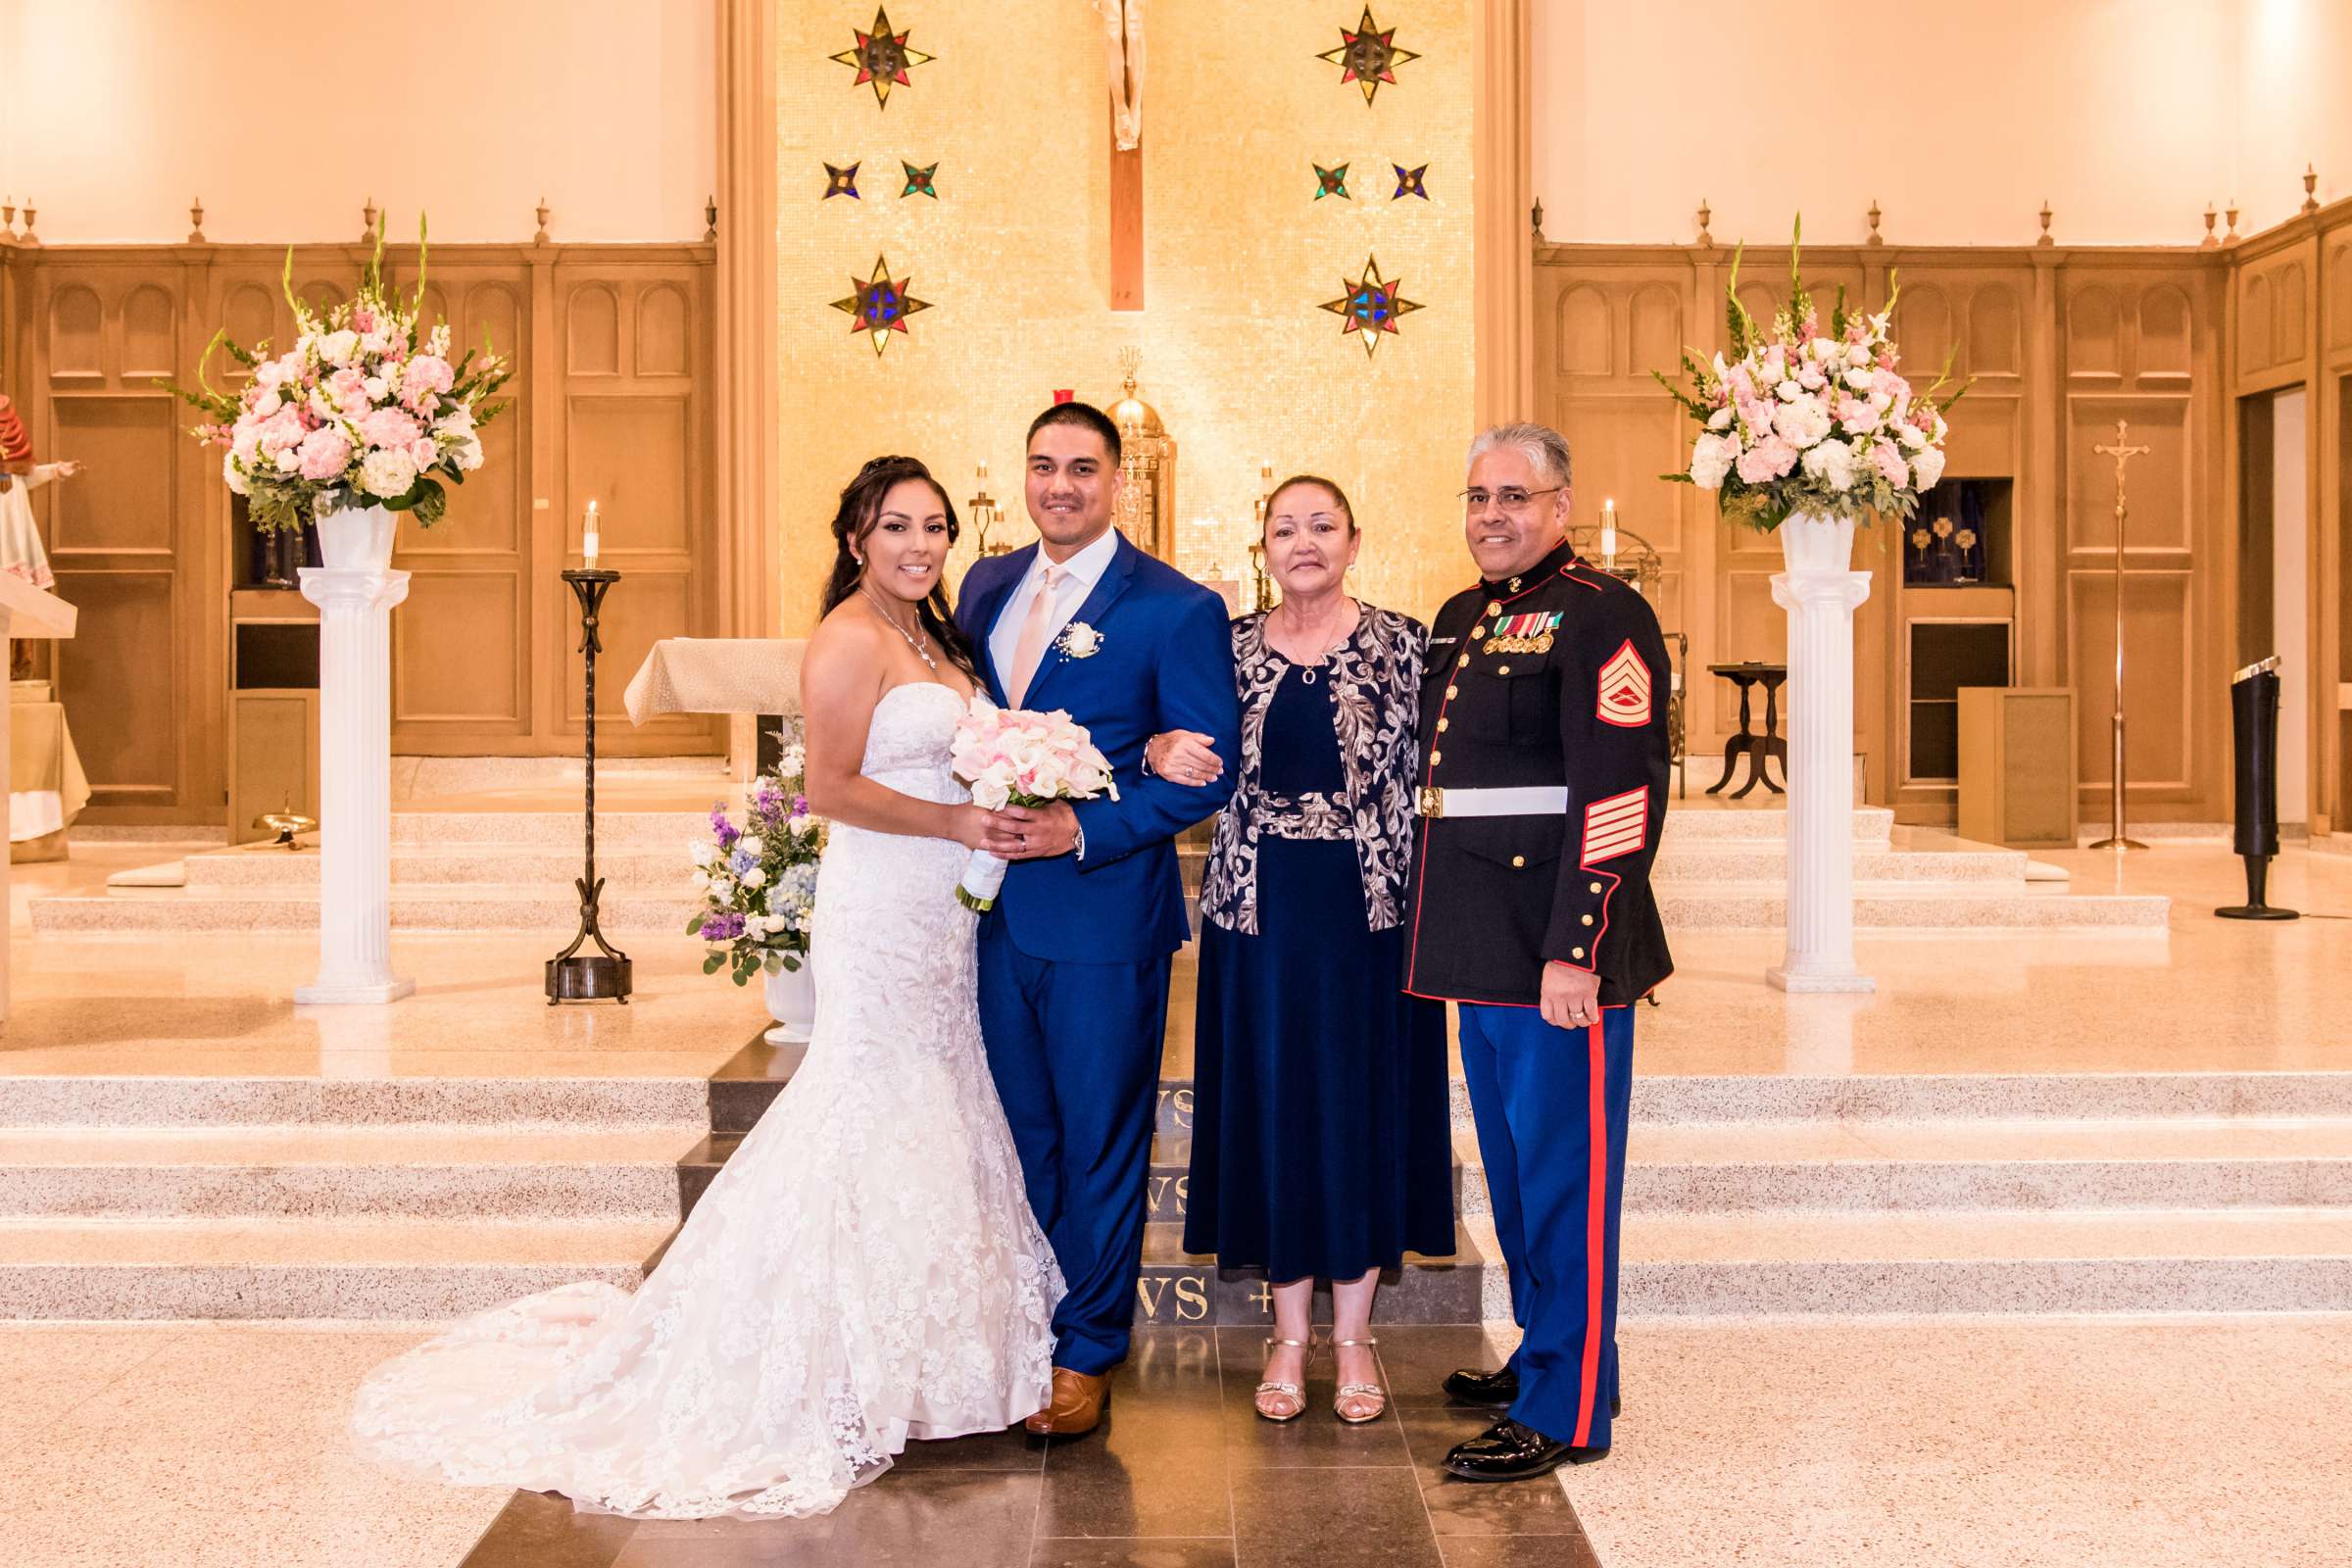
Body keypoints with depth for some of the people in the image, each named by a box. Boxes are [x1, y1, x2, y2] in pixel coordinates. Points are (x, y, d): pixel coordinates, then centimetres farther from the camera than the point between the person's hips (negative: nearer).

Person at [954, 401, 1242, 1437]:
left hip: (1103, 913, -5)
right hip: (997, 904, 5)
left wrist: (1084, 831, -19)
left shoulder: (1177, 609, -9)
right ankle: (1030, 1326, 31)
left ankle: (1090, 1350, 22)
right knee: (1022, 1135, 16)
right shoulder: (985, 586, 9)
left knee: (1100, 1140, 7)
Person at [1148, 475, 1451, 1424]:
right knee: (1275, 1105, 7)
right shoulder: (1232, 646, 5)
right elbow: (1201, 774, 6)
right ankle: (1289, 1332, 21)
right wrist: (1161, 752, -16)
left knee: (1363, 1105, 5)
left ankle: (1352, 1334, 20)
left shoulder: (1401, 646, -1)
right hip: (1261, 912, 2)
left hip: (1368, 911, -1)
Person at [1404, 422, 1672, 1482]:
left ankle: (1567, 1410, 7)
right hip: (1481, 948, 9)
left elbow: (1621, 797, -19)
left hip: (1558, 953, -9)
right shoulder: (1461, 620, 16)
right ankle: (1543, 1351, 34)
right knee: (1513, 1161, 19)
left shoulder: (1601, 617, -12)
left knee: (1563, 1171, -1)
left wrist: (1574, 951, -23)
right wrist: (1440, 933, 19)